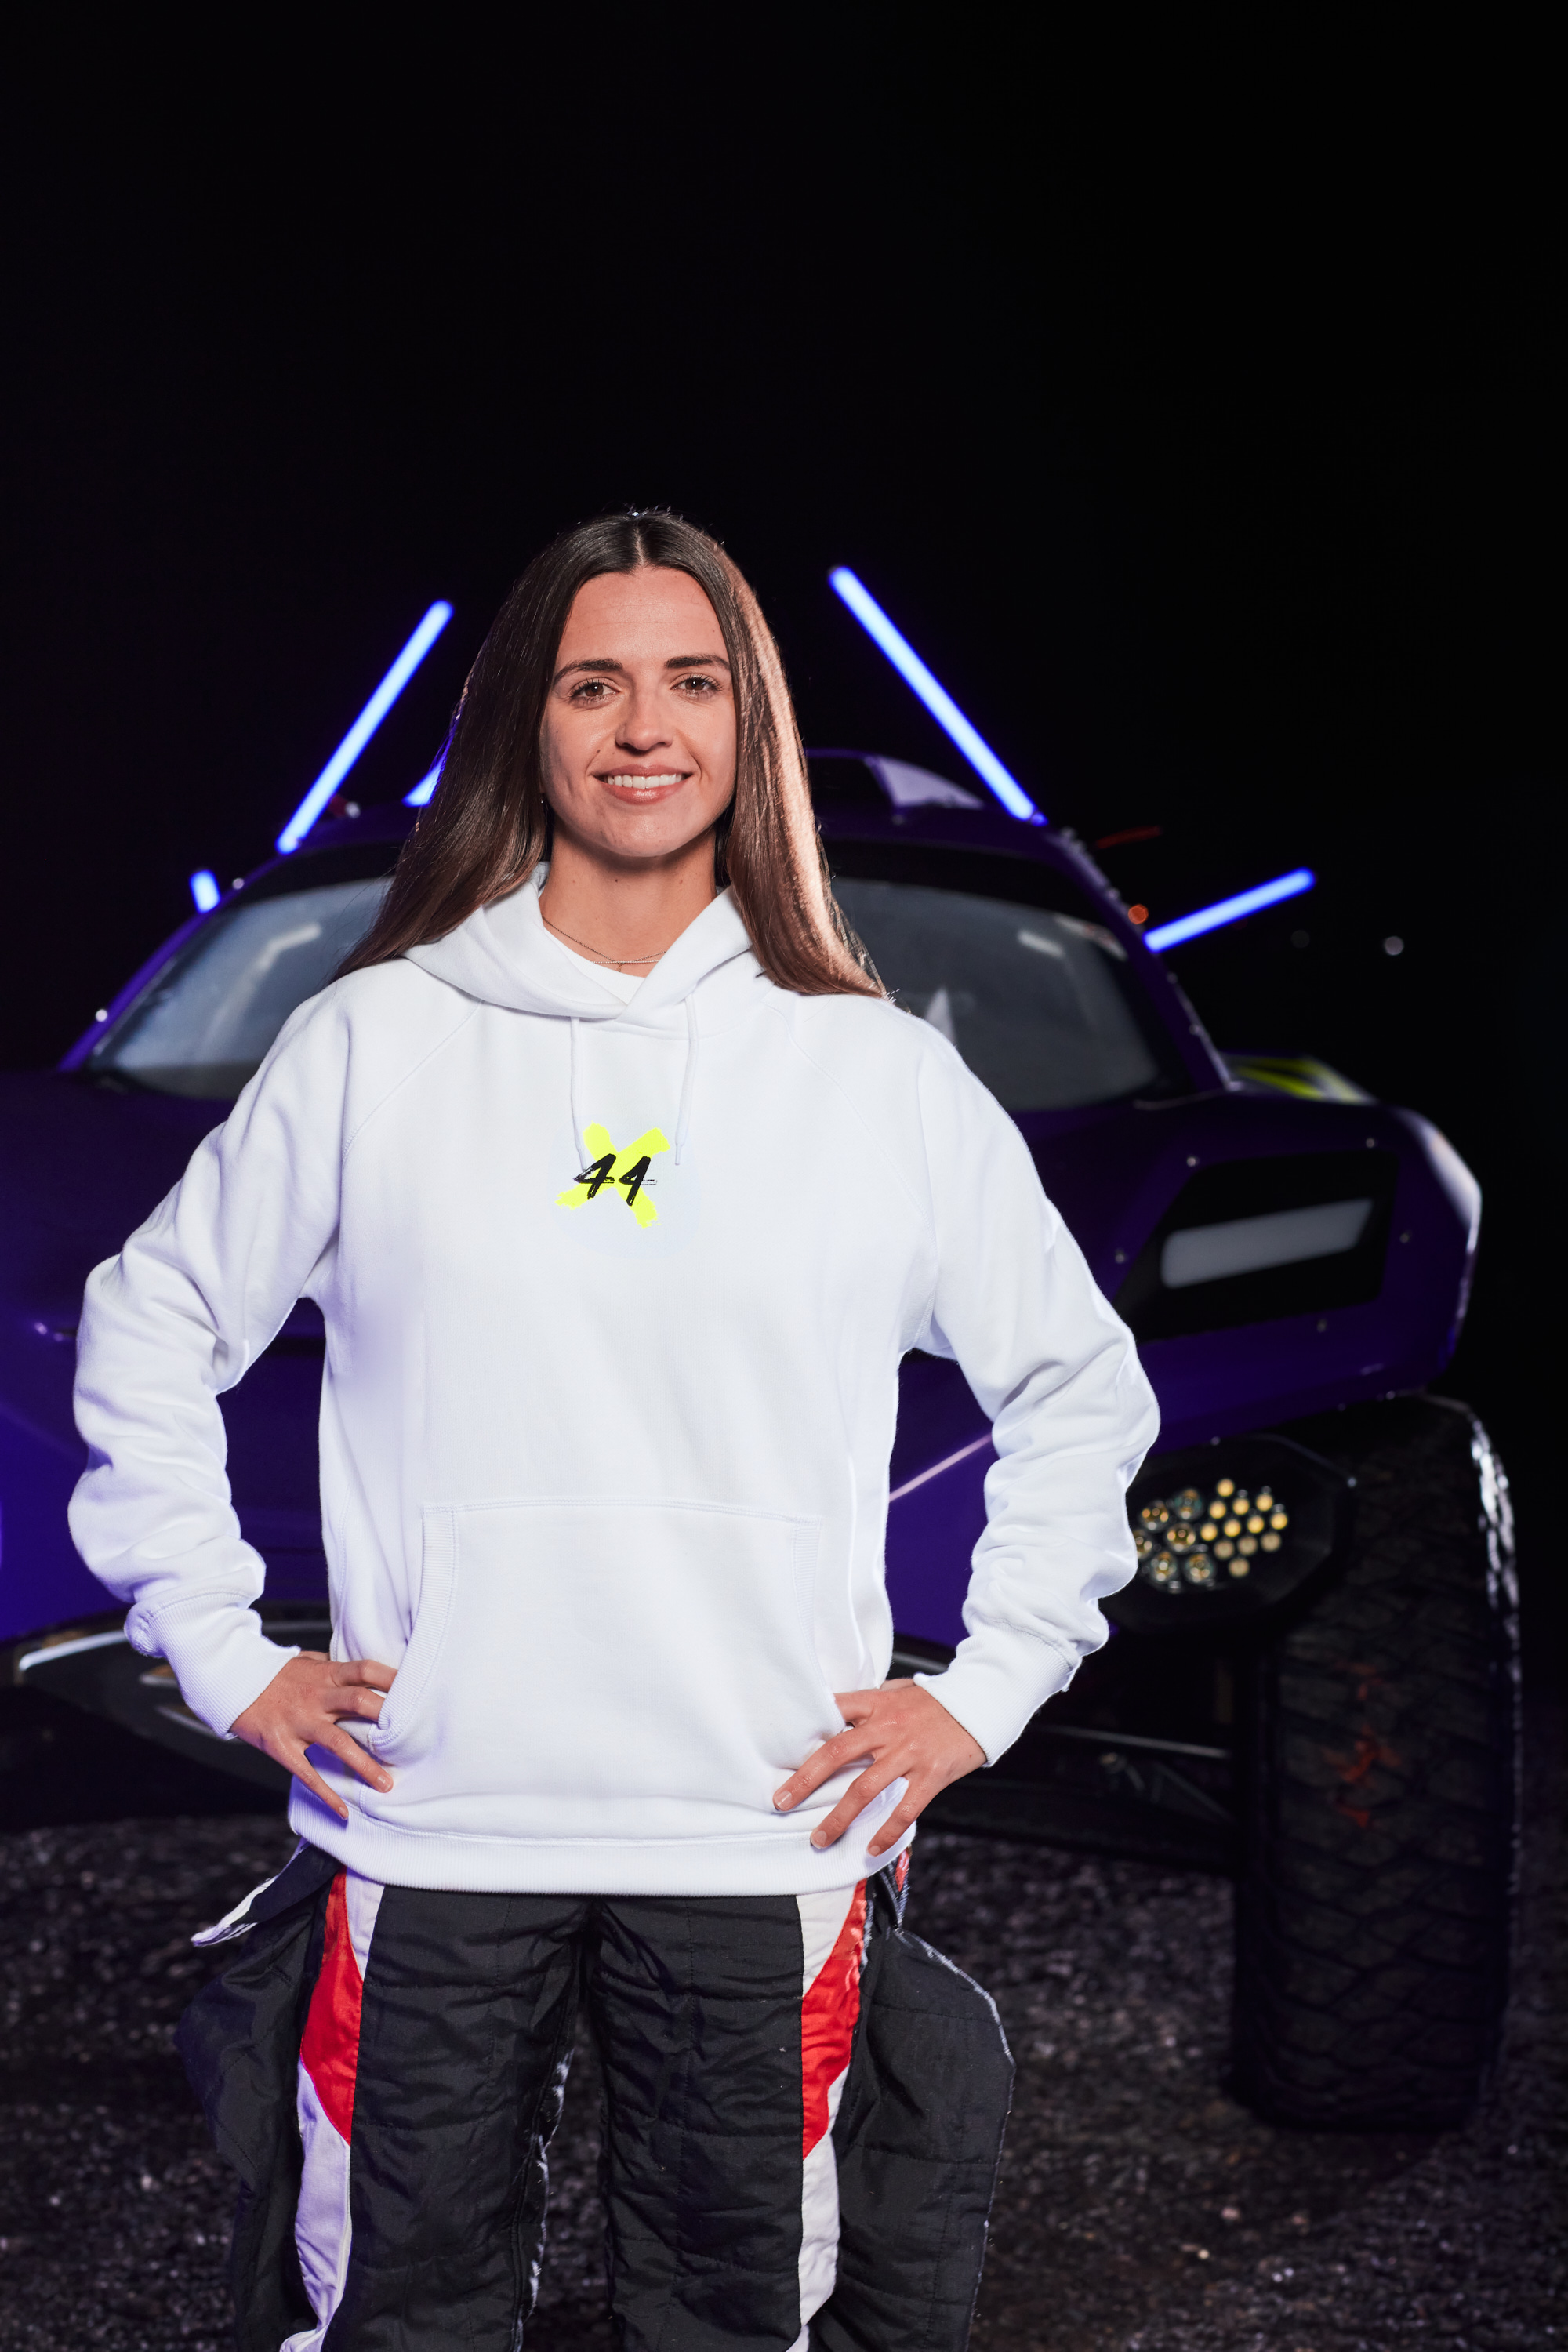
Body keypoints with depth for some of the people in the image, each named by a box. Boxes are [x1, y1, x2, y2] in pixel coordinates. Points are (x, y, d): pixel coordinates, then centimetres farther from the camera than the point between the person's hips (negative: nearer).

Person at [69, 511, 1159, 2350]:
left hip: (763, 1844, 0)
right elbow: (152, 1332, 12)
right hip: (427, 1835, 0)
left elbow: (1080, 1388, 13)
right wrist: (220, 1647, 5)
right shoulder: (369, 1045, 3)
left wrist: (985, 1686, 6)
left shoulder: (885, 1077, 4)